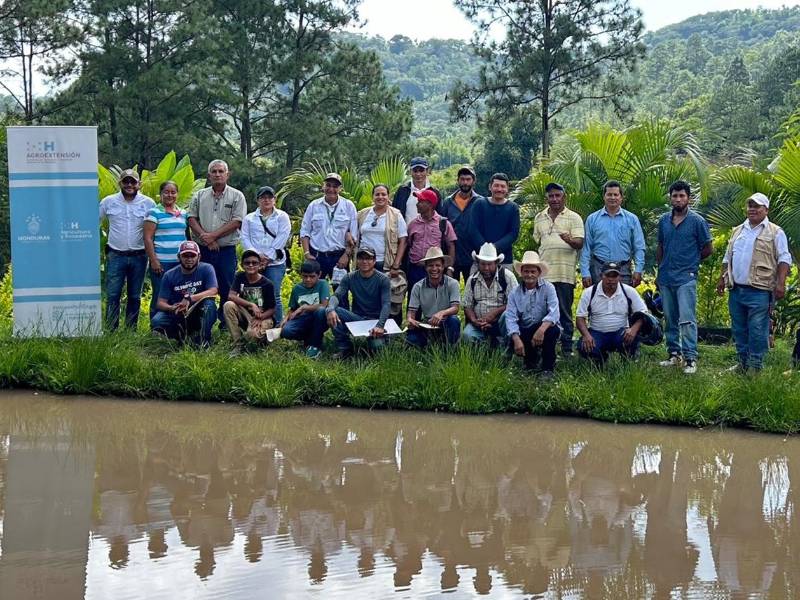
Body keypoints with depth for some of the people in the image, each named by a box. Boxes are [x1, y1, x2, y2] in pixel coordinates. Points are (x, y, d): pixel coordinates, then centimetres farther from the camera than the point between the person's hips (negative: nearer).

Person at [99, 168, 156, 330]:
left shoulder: (148, 203, 2)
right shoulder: (108, 202, 3)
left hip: (139, 256, 1)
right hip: (116, 255, -1)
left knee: (135, 296, 8)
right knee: (112, 295, -3)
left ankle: (131, 330, 17)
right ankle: (111, 330, 1)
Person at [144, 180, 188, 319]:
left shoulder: (183, 213, 15)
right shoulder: (154, 213, -2)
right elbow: (148, 238, -6)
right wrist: (153, 261, -13)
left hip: (181, 262, 5)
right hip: (161, 262, -5)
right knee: (159, 297, -3)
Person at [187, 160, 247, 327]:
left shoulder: (236, 196, 2)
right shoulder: (199, 196, 10)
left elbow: (236, 222, -7)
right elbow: (192, 219, 3)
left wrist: (213, 235, -12)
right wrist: (205, 237, -12)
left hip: (227, 250, -2)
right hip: (203, 250, 2)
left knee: (227, 289, -1)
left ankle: (225, 323, 7)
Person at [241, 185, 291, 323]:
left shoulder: (282, 216, 8)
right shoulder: (249, 218, 16)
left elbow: (282, 239, -2)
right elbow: (245, 238, 6)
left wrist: (268, 257, -10)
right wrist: (257, 255, -10)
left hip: (275, 262, -2)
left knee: (274, 296, -6)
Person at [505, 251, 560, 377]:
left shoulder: (548, 288, -8)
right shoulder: (515, 294, 1)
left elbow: (554, 312, -22)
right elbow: (511, 318, -9)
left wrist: (542, 329, -41)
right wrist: (516, 339, -28)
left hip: (544, 328, -2)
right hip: (524, 332, 2)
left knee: (552, 330, -35)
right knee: (513, 345, -28)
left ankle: (548, 368, -13)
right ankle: (532, 357, 12)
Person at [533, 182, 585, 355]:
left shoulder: (574, 218, 4)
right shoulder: (539, 218, 17)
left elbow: (580, 243, -5)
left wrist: (569, 240, -27)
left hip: (565, 274, -3)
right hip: (543, 273, 3)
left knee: (565, 312, -1)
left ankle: (567, 348, 3)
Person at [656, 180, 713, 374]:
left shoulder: (697, 221, -4)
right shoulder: (664, 220, 10)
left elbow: (707, 249, 2)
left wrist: (691, 261, 8)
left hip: (686, 277, -5)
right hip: (666, 277, 5)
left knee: (687, 320, -11)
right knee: (670, 319, 11)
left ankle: (690, 358, -11)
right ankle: (674, 354, 20)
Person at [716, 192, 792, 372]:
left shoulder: (775, 232, 1)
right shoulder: (737, 231, 19)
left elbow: (784, 259, -5)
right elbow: (728, 258, 24)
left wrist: (780, 283, -14)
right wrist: (722, 279, 16)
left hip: (759, 291, -6)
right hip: (736, 290, 6)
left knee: (757, 330, -6)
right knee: (739, 329, 10)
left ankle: (755, 366, 1)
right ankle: (743, 363, 19)